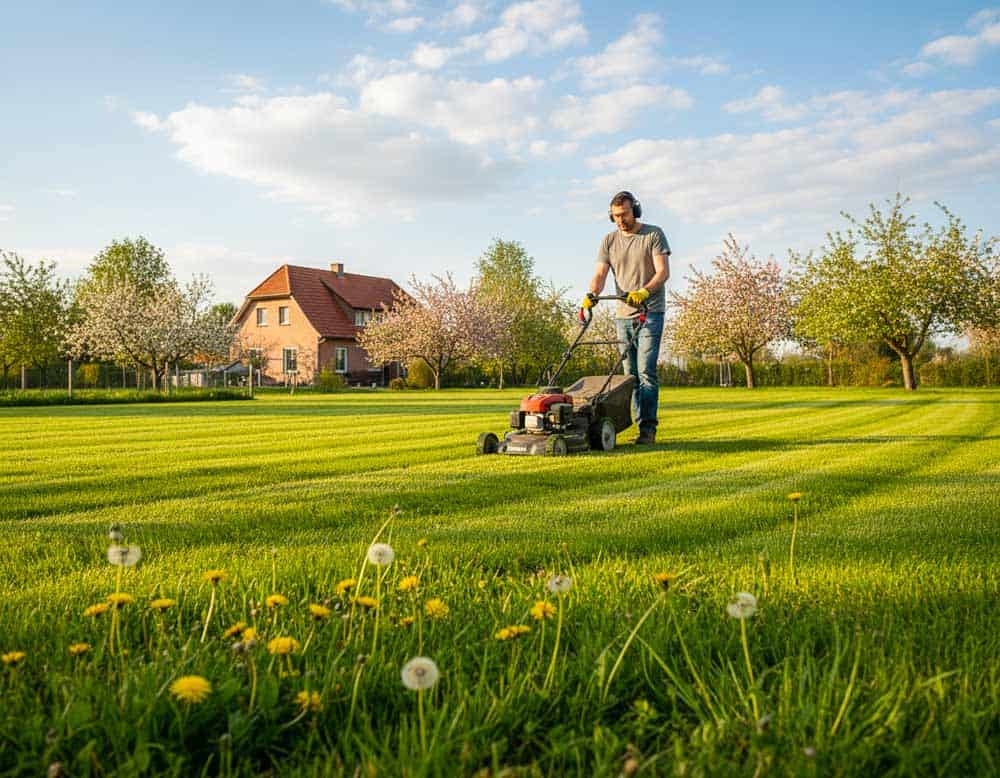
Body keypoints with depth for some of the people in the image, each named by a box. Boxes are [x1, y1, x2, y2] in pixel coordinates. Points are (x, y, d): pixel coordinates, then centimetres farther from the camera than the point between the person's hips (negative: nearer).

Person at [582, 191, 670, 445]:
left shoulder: (654, 234, -1)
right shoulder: (609, 240, 11)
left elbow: (663, 271, -10)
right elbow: (600, 274, 2)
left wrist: (644, 291, -28)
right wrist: (592, 294, -19)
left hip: (650, 313, -5)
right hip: (623, 315, 5)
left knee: (645, 371, -13)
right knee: (631, 374, 5)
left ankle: (648, 428, -11)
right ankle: (643, 427, 10)